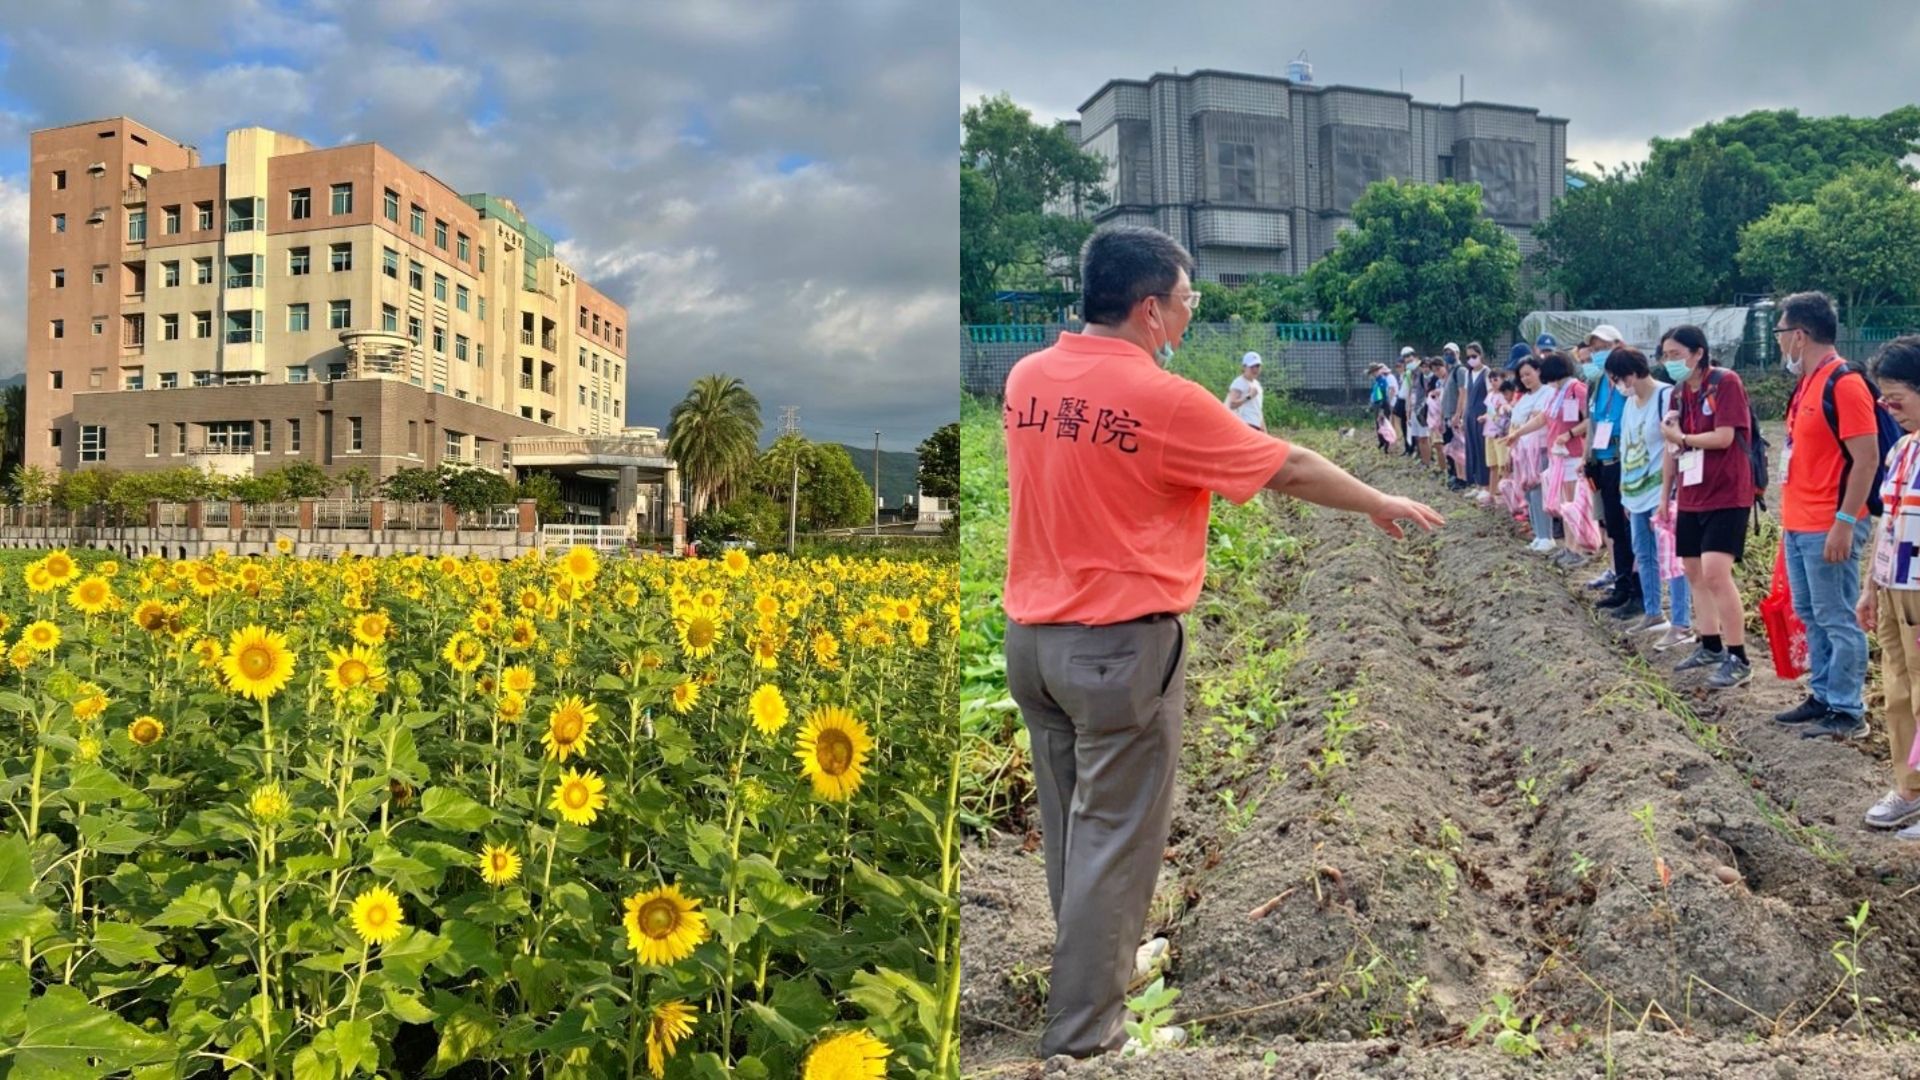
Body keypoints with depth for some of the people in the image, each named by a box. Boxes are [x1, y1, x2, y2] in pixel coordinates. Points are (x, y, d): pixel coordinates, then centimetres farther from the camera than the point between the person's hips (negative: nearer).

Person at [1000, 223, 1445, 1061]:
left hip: (1031, 634, 7)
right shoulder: (1164, 400, -15)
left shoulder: (1025, 379, 3)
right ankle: (1083, 1033, 10)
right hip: (1120, 645, -7)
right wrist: (1381, 505, 12)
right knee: (1113, 843, 3)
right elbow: (1290, 469, -3)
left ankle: (1084, 977, 38)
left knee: (1069, 829, 21)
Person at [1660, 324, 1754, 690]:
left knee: (1715, 572, -16)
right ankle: (1711, 646, 26)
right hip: (1691, 497, 8)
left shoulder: (1726, 383, -12)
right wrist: (1665, 493, 14)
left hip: (1726, 495, -8)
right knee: (1693, 571, 12)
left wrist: (1682, 438, -7)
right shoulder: (1679, 392, 10)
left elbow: (1724, 437, -20)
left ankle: (1738, 659, -8)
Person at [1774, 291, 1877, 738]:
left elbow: (1866, 458, -18)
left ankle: (1847, 712, 5)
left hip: (1828, 528, -9)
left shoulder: (1843, 383, -15)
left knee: (1836, 620, -3)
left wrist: (1844, 523, -21)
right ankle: (1823, 697, 25)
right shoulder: (1806, 383, 14)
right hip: (1798, 525, 10)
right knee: (1810, 616, 15)